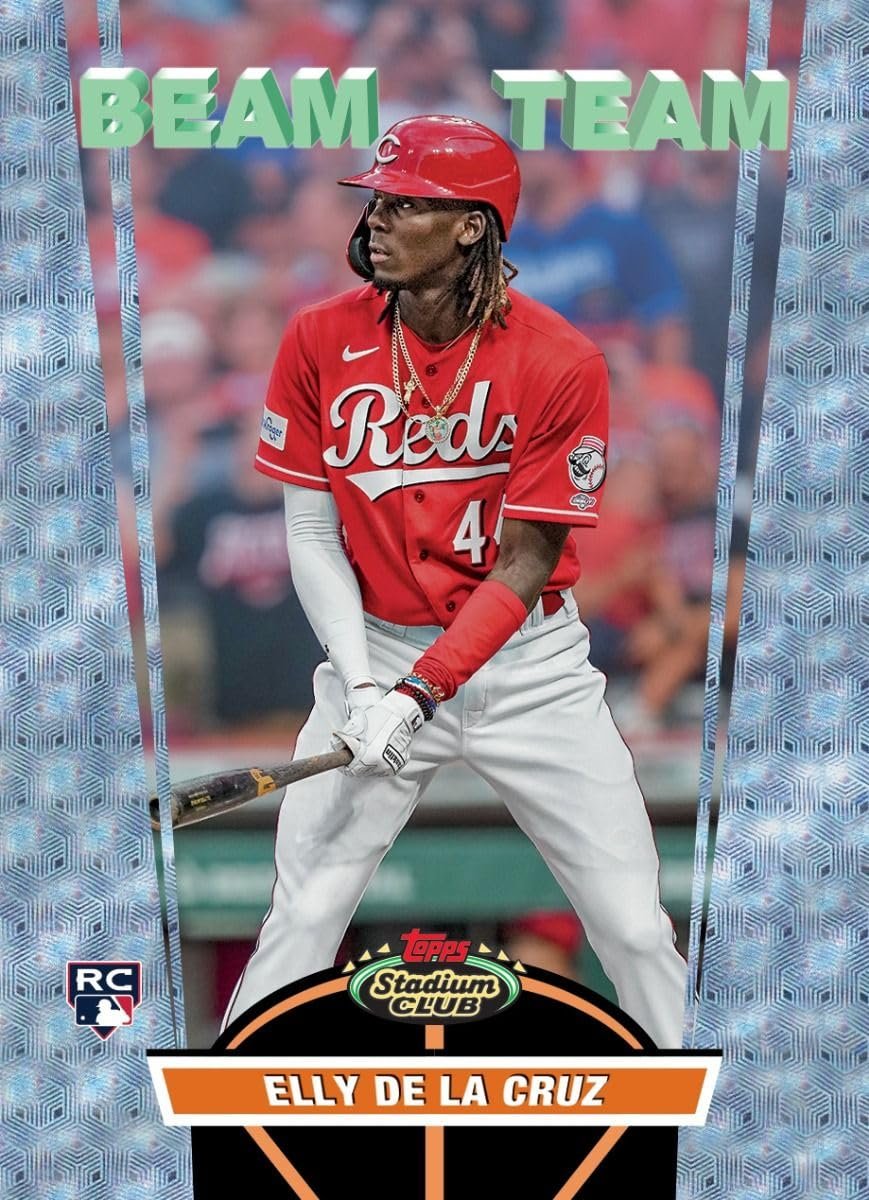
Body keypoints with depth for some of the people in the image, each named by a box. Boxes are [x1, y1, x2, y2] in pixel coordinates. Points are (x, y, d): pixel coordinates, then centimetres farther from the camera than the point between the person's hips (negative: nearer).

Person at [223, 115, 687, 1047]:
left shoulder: (562, 363, -14)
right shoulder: (320, 341, -7)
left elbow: (524, 565, -13)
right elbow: (310, 528, -3)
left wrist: (420, 691, -22)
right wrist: (361, 684, -14)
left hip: (528, 662, -1)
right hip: (377, 650, 1)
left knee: (634, 926, 1)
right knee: (303, 915, -2)